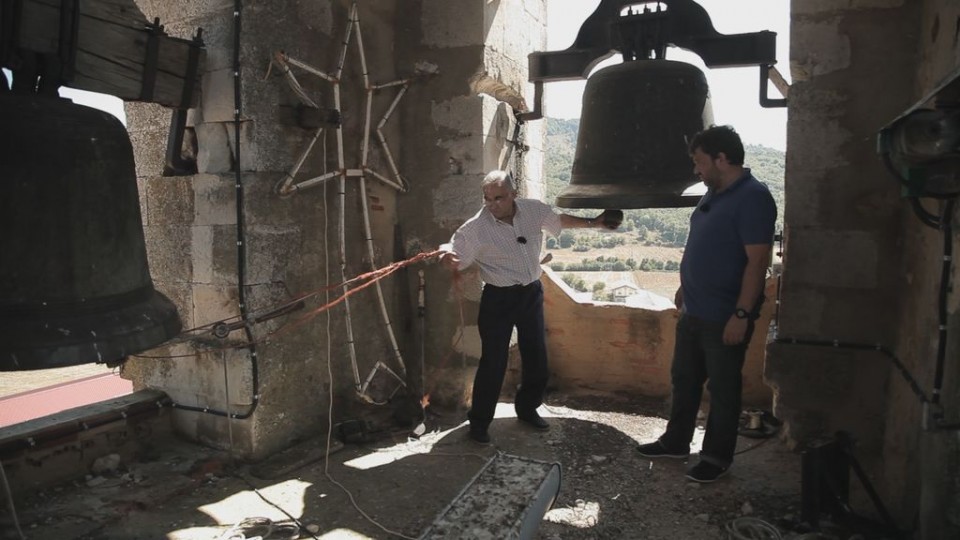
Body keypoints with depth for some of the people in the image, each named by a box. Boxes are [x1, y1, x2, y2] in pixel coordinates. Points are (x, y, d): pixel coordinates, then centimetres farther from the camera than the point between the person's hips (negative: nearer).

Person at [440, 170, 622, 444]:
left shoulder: (534, 209, -6)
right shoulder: (475, 228, -18)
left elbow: (560, 220, 13)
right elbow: (455, 260, -17)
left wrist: (594, 222, 16)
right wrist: (445, 256, -41)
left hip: (532, 293, 5)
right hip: (499, 298, -5)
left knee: (536, 356, 15)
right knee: (494, 362, -4)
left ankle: (527, 408, 37)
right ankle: (479, 421, 14)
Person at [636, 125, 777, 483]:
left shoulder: (752, 198, -18)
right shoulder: (714, 193, 10)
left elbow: (757, 260, -22)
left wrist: (741, 314, -24)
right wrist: (685, 287, 22)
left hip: (724, 317, -9)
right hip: (693, 311, 9)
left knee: (722, 388, 7)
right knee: (684, 379, 18)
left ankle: (717, 457, 23)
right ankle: (676, 441, 33)